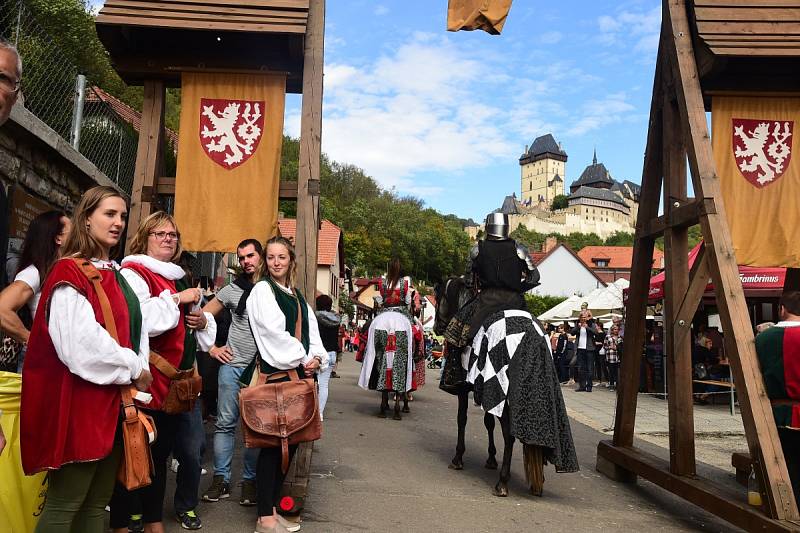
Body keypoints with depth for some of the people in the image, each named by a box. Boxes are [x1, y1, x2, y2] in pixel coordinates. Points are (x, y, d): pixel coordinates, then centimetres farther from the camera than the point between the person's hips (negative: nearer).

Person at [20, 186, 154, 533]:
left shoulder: (119, 276, 16)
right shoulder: (69, 272, -10)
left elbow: (135, 329, 13)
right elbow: (81, 342, -20)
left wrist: (139, 370, -4)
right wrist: (133, 368, -10)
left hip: (114, 400, 8)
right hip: (79, 400, -8)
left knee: (97, 503, 14)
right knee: (64, 504, -1)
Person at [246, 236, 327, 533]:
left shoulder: (296, 295, 18)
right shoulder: (262, 290, -4)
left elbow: (311, 331, 13)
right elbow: (274, 333, -14)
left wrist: (316, 359, -5)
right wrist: (303, 359, -9)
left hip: (298, 373, 7)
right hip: (274, 373, -7)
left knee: (291, 441, 9)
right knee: (273, 443, -5)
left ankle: (272, 509, 22)